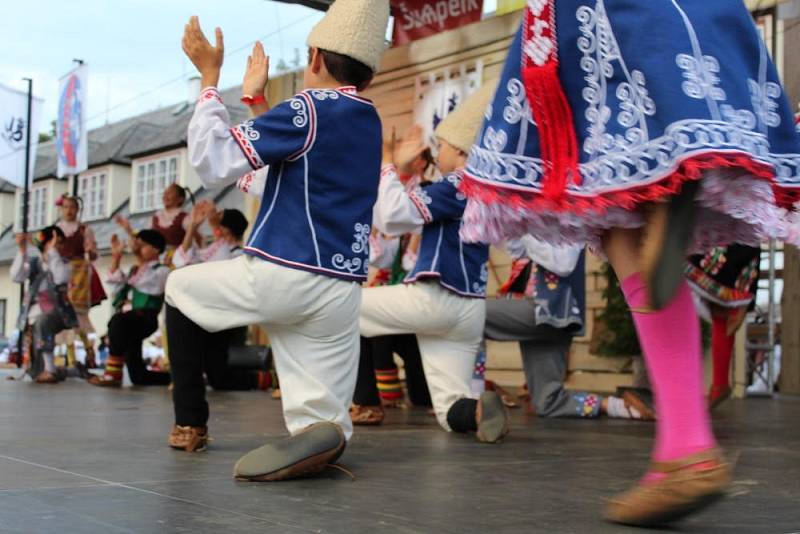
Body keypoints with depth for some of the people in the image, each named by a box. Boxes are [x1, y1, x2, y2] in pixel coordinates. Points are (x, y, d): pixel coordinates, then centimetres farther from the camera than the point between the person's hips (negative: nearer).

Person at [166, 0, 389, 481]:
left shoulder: (308, 109, -8)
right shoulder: (370, 121, 15)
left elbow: (215, 164, -11)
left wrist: (209, 75, -4)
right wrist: (256, 98, 33)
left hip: (279, 276, -5)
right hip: (340, 292, 6)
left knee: (180, 287, 24)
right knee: (325, 431, 4)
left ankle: (191, 421, 20)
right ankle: (322, 433, -32)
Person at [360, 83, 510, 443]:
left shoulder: (459, 184, -8)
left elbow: (394, 216, -17)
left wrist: (387, 166, -4)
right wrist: (400, 169, 27)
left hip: (434, 299, -9)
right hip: (468, 310, 9)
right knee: (451, 413, 8)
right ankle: (479, 410, -26)